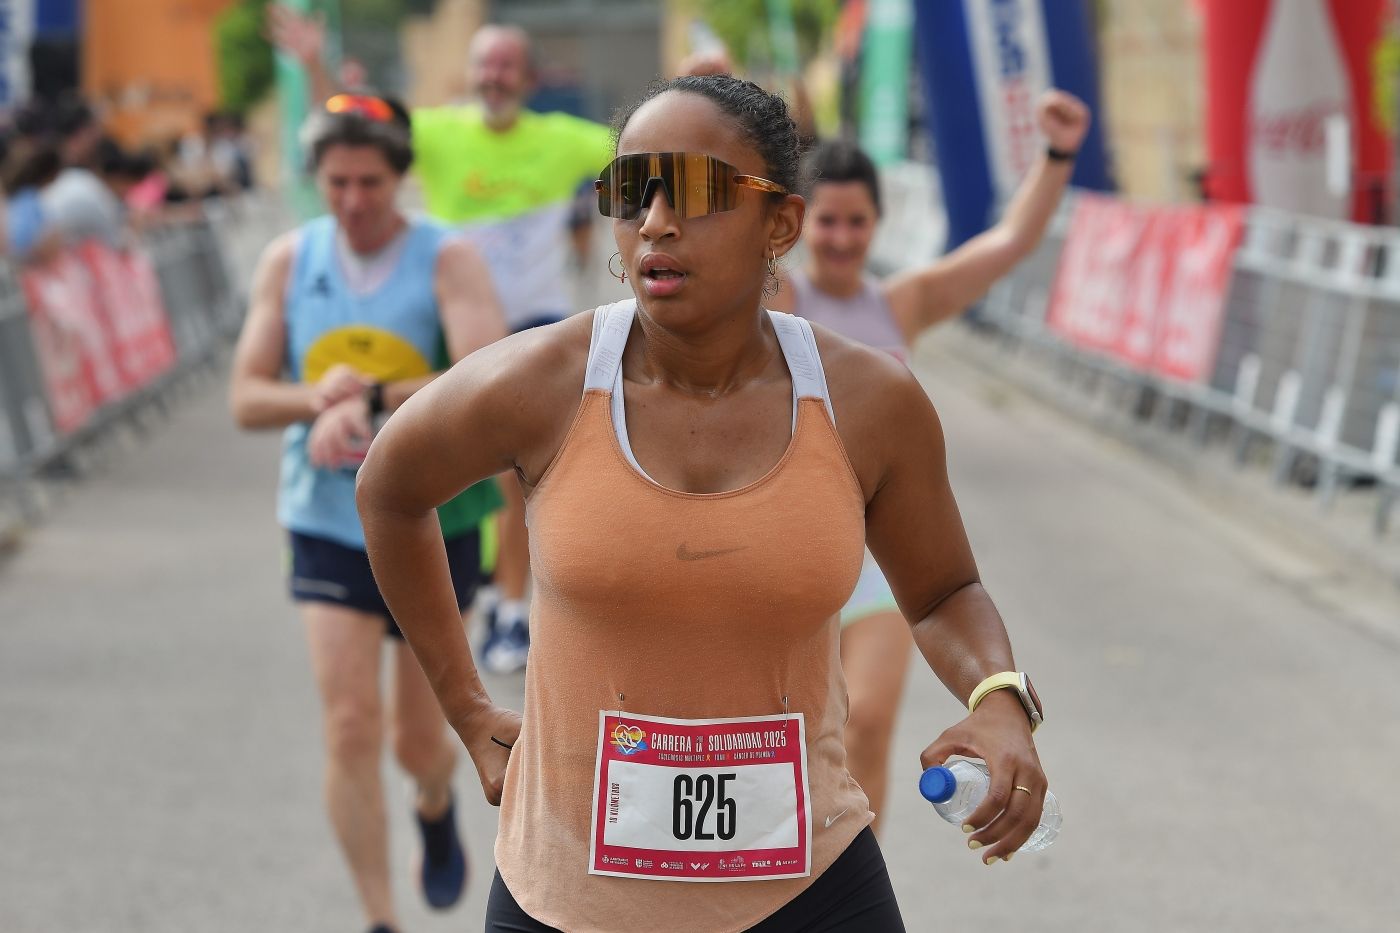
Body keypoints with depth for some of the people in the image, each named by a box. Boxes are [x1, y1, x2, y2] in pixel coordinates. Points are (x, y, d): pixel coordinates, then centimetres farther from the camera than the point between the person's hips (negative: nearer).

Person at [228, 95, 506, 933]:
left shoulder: (447, 260, -11)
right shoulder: (291, 260, 0)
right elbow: (248, 398, -1)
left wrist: (371, 400, -25)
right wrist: (322, 399, -20)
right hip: (329, 524, 1)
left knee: (419, 738, 11)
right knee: (351, 728, -10)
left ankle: (438, 809, 47)